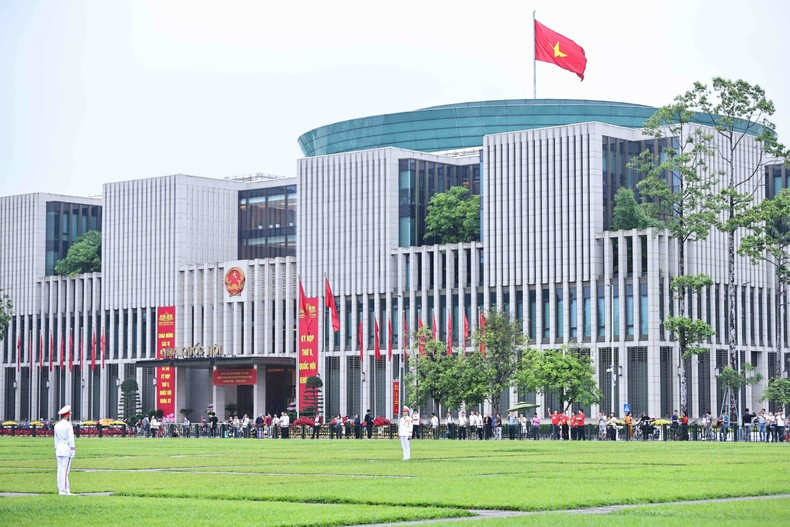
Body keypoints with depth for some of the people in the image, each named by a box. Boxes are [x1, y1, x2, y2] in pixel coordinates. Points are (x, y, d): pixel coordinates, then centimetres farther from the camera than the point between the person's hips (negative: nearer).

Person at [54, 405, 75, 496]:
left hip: (59, 448, 7)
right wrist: (72, 451, -11)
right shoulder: (68, 425, -9)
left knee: (60, 470, 6)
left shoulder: (57, 425, 12)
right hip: (67, 449, -7)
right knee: (65, 470, -9)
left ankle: (61, 490, 7)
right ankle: (64, 491, -11)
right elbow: (71, 439, -13)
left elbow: (56, 439, 15)